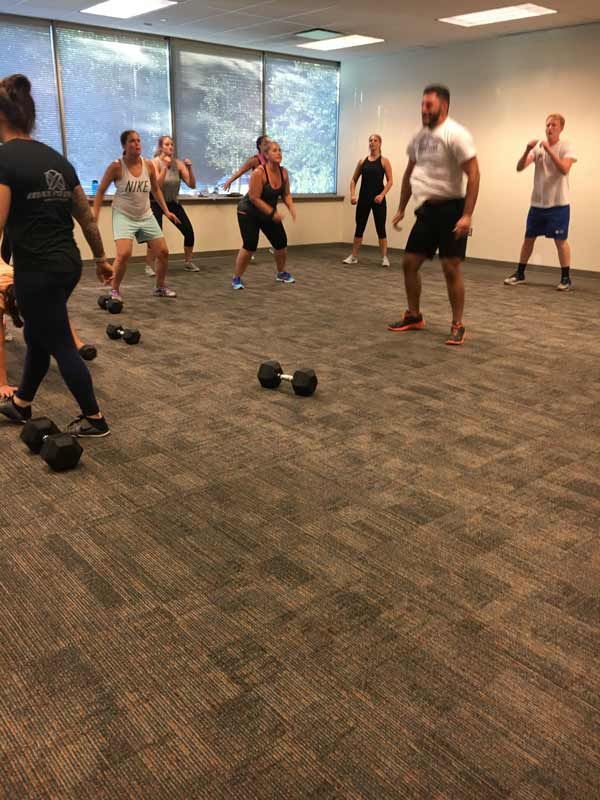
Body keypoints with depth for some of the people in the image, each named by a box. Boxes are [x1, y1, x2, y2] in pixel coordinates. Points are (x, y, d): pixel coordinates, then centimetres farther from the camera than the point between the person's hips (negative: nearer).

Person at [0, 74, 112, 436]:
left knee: (61, 346, 6)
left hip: (37, 270, -8)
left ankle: (95, 420, 18)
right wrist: (102, 259, 23)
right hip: (68, 264, 8)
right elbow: (87, 217, 13)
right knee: (38, 335, 23)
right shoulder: (57, 158, 9)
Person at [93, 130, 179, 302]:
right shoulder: (116, 167, -14)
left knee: (163, 252, 5)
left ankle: (160, 287, 26)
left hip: (146, 216, 5)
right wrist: (95, 216, -13)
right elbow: (101, 192, -5)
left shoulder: (149, 165, -2)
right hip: (124, 216, -5)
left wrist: (166, 210, 13)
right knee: (124, 254, -24)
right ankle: (114, 291, -4)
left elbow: (156, 189, 16)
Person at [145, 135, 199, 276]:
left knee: (189, 231, -4)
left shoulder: (178, 163, -4)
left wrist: (190, 168, -21)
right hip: (156, 203, -4)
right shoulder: (155, 162, -14)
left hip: (173, 203, 4)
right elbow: (157, 185, -28)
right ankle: (149, 266, -5)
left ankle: (188, 263, 16)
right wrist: (165, 166, -32)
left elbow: (192, 185, -9)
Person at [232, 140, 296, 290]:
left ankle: (281, 273, 27)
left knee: (281, 243, 4)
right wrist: (273, 213, -27)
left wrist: (291, 208, -15)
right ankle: (236, 278, -3)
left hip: (268, 213, 7)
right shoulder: (259, 172, -26)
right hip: (248, 212, -7)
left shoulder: (283, 172, -6)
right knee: (249, 246, -17)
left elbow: (286, 194, 5)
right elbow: (254, 198, -27)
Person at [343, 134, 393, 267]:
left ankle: (384, 257, 6)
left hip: (378, 199, -3)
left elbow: (390, 181, -6)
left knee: (380, 228, -2)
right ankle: (354, 256, 15)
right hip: (363, 198, 3)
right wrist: (352, 194, -3)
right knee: (359, 227, 7)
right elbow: (354, 180, 11)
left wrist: (382, 194, -20)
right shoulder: (362, 161, 8)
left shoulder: (384, 161, -1)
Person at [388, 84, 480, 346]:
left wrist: (467, 215, -25)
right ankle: (414, 316, 23)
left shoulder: (456, 134, -14)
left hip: (450, 209, -8)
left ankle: (458, 325, 4)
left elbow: (473, 174, -18)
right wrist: (401, 209, 18)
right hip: (427, 209, 8)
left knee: (450, 268, -7)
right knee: (409, 263, 8)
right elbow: (409, 173, 21)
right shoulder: (419, 136, 10)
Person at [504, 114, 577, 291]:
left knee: (560, 240, -4)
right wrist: (527, 150, -22)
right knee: (528, 238, 8)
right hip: (537, 203, 4)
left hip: (558, 203, -4)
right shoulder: (537, 147, 5)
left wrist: (549, 150, -25)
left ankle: (566, 278, 4)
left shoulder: (566, 147, -5)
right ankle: (520, 273, 19)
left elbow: (564, 169, -21)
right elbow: (519, 167, -5)